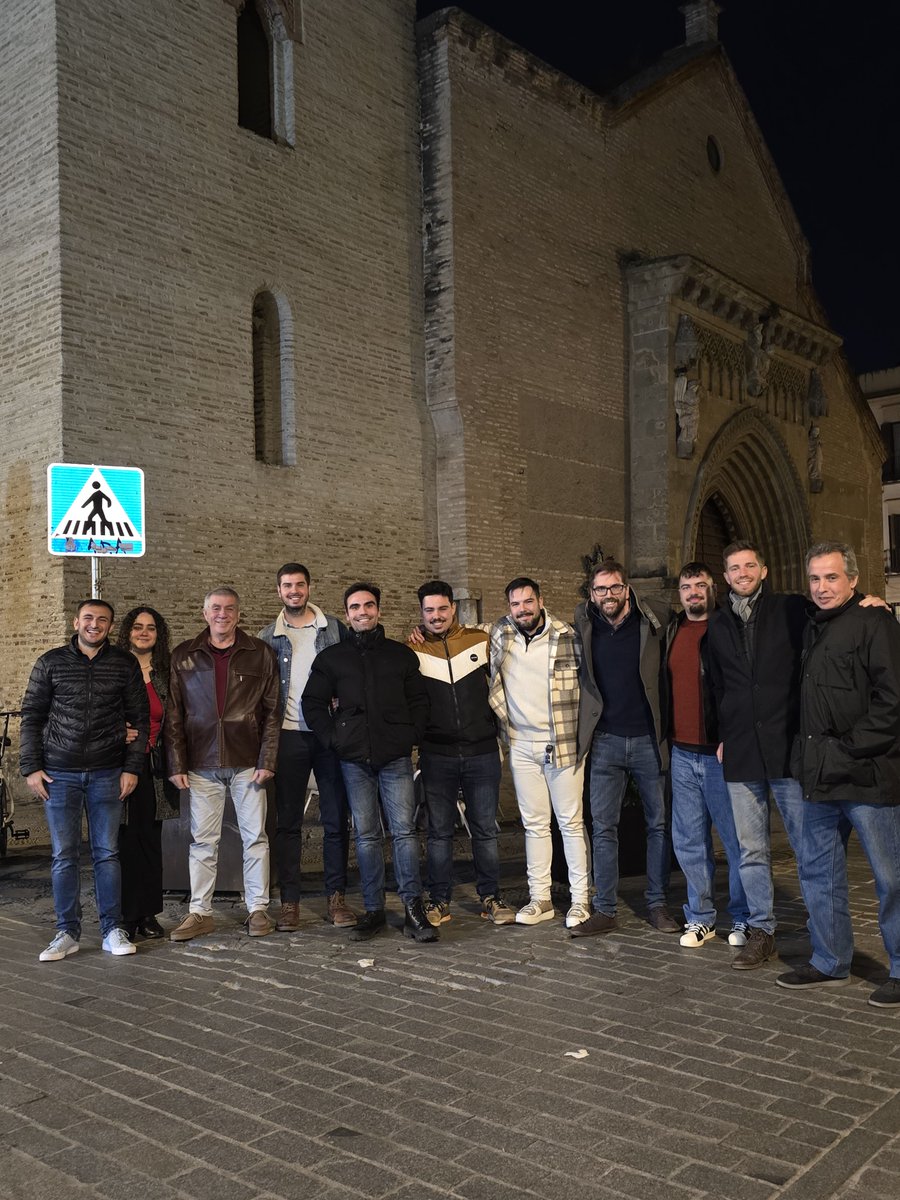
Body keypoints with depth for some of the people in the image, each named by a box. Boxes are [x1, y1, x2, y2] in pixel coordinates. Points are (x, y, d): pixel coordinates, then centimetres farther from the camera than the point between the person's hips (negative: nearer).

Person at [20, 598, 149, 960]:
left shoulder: (125, 664, 4)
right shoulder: (51, 662, 4)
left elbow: (140, 719, 5)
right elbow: (31, 717, 6)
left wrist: (132, 767, -2)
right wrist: (31, 767, -1)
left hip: (107, 774, 0)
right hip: (59, 775, 0)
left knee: (107, 853, 4)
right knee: (64, 855, 4)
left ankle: (113, 931, 12)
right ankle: (67, 933, 14)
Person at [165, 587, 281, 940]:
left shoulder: (260, 654, 4)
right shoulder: (183, 657, 7)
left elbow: (272, 712, 2)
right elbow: (173, 716, 6)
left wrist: (267, 761, -5)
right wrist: (177, 764, 0)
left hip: (247, 764, -1)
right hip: (202, 765, 1)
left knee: (255, 837, 4)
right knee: (202, 840, 5)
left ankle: (258, 908, 15)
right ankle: (200, 912, 15)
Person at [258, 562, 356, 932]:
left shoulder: (334, 628, 6)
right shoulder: (268, 637, 7)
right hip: (289, 735, 0)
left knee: (336, 819, 4)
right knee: (288, 821, 4)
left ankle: (336, 897, 14)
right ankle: (290, 901, 11)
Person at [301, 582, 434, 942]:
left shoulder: (401, 654, 11)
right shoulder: (331, 657, 10)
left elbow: (419, 700, 13)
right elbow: (312, 703, 11)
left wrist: (412, 737, 1)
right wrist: (334, 740, 0)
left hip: (395, 756, -1)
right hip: (354, 760, 1)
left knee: (404, 829, -5)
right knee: (366, 835, 5)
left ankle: (414, 909, -1)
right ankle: (373, 910, 12)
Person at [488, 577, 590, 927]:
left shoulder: (567, 636, -8)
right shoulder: (500, 633, 2)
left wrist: (583, 733, -2)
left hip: (564, 744, -3)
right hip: (521, 745, 4)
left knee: (571, 822, 3)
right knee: (534, 823, 11)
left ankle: (580, 899, 12)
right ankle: (540, 898, 19)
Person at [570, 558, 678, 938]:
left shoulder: (654, 619, -3)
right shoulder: (583, 625, 2)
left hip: (649, 739, -1)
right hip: (605, 741, 1)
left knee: (658, 824, 7)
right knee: (603, 828, 3)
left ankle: (657, 904, 20)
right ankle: (604, 910, 11)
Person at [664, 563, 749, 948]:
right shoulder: (672, 631, 13)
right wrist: (665, 737, 14)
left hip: (720, 752, -5)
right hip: (682, 753, 6)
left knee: (736, 839, 2)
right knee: (688, 840, 10)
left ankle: (743, 919, 15)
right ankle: (700, 917, 21)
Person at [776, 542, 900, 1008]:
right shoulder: (811, 628, 15)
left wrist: (847, 750, -15)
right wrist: (808, 754, 11)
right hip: (820, 778, 8)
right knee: (817, 869, 14)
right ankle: (829, 962, 27)